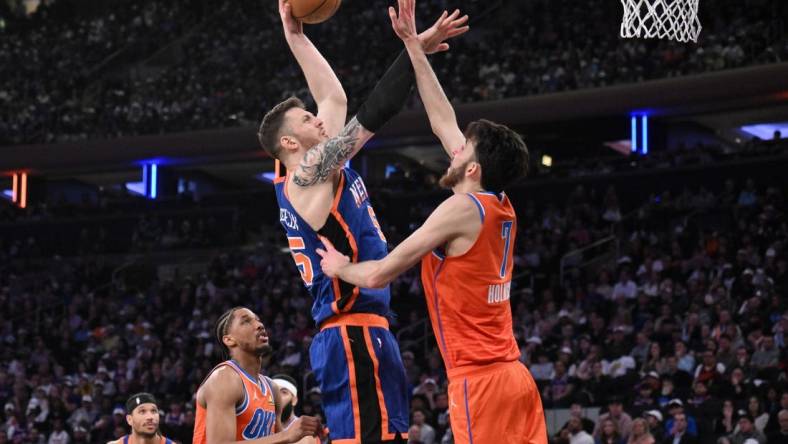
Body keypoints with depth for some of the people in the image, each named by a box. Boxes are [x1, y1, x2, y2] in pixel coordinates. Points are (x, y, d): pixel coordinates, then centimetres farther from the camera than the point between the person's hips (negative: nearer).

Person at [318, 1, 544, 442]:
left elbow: (379, 275, -8)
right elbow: (446, 123, 22)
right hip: (513, 375, 8)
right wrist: (413, 45, 26)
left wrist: (340, 268, 14)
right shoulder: (502, 208, 13)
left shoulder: (461, 209, -9)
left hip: (479, 381, -8)